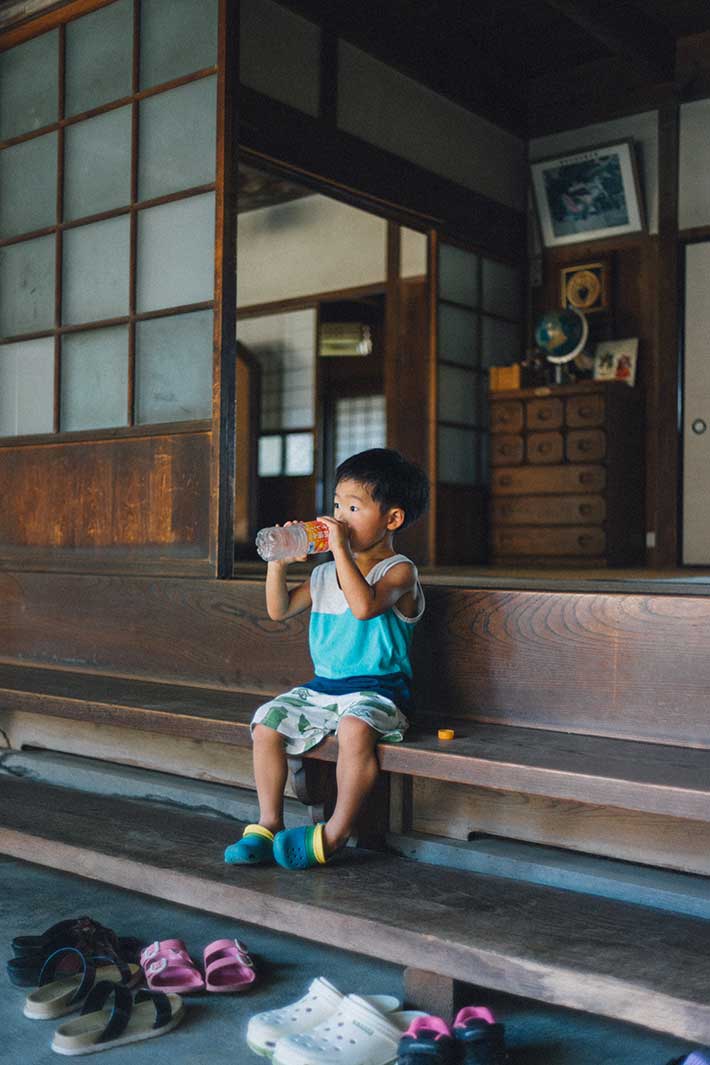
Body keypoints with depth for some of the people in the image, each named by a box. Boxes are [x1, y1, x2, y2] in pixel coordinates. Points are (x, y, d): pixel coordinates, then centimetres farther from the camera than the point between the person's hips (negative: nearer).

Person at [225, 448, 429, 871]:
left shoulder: (399, 571, -7)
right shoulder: (325, 574, 14)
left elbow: (364, 605, -27)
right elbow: (280, 610, 15)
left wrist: (341, 550, -24)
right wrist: (278, 562, 2)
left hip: (375, 689, -7)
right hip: (321, 687, 7)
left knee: (356, 727, -35)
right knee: (267, 722, -11)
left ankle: (337, 831, -19)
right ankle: (269, 824, -1)